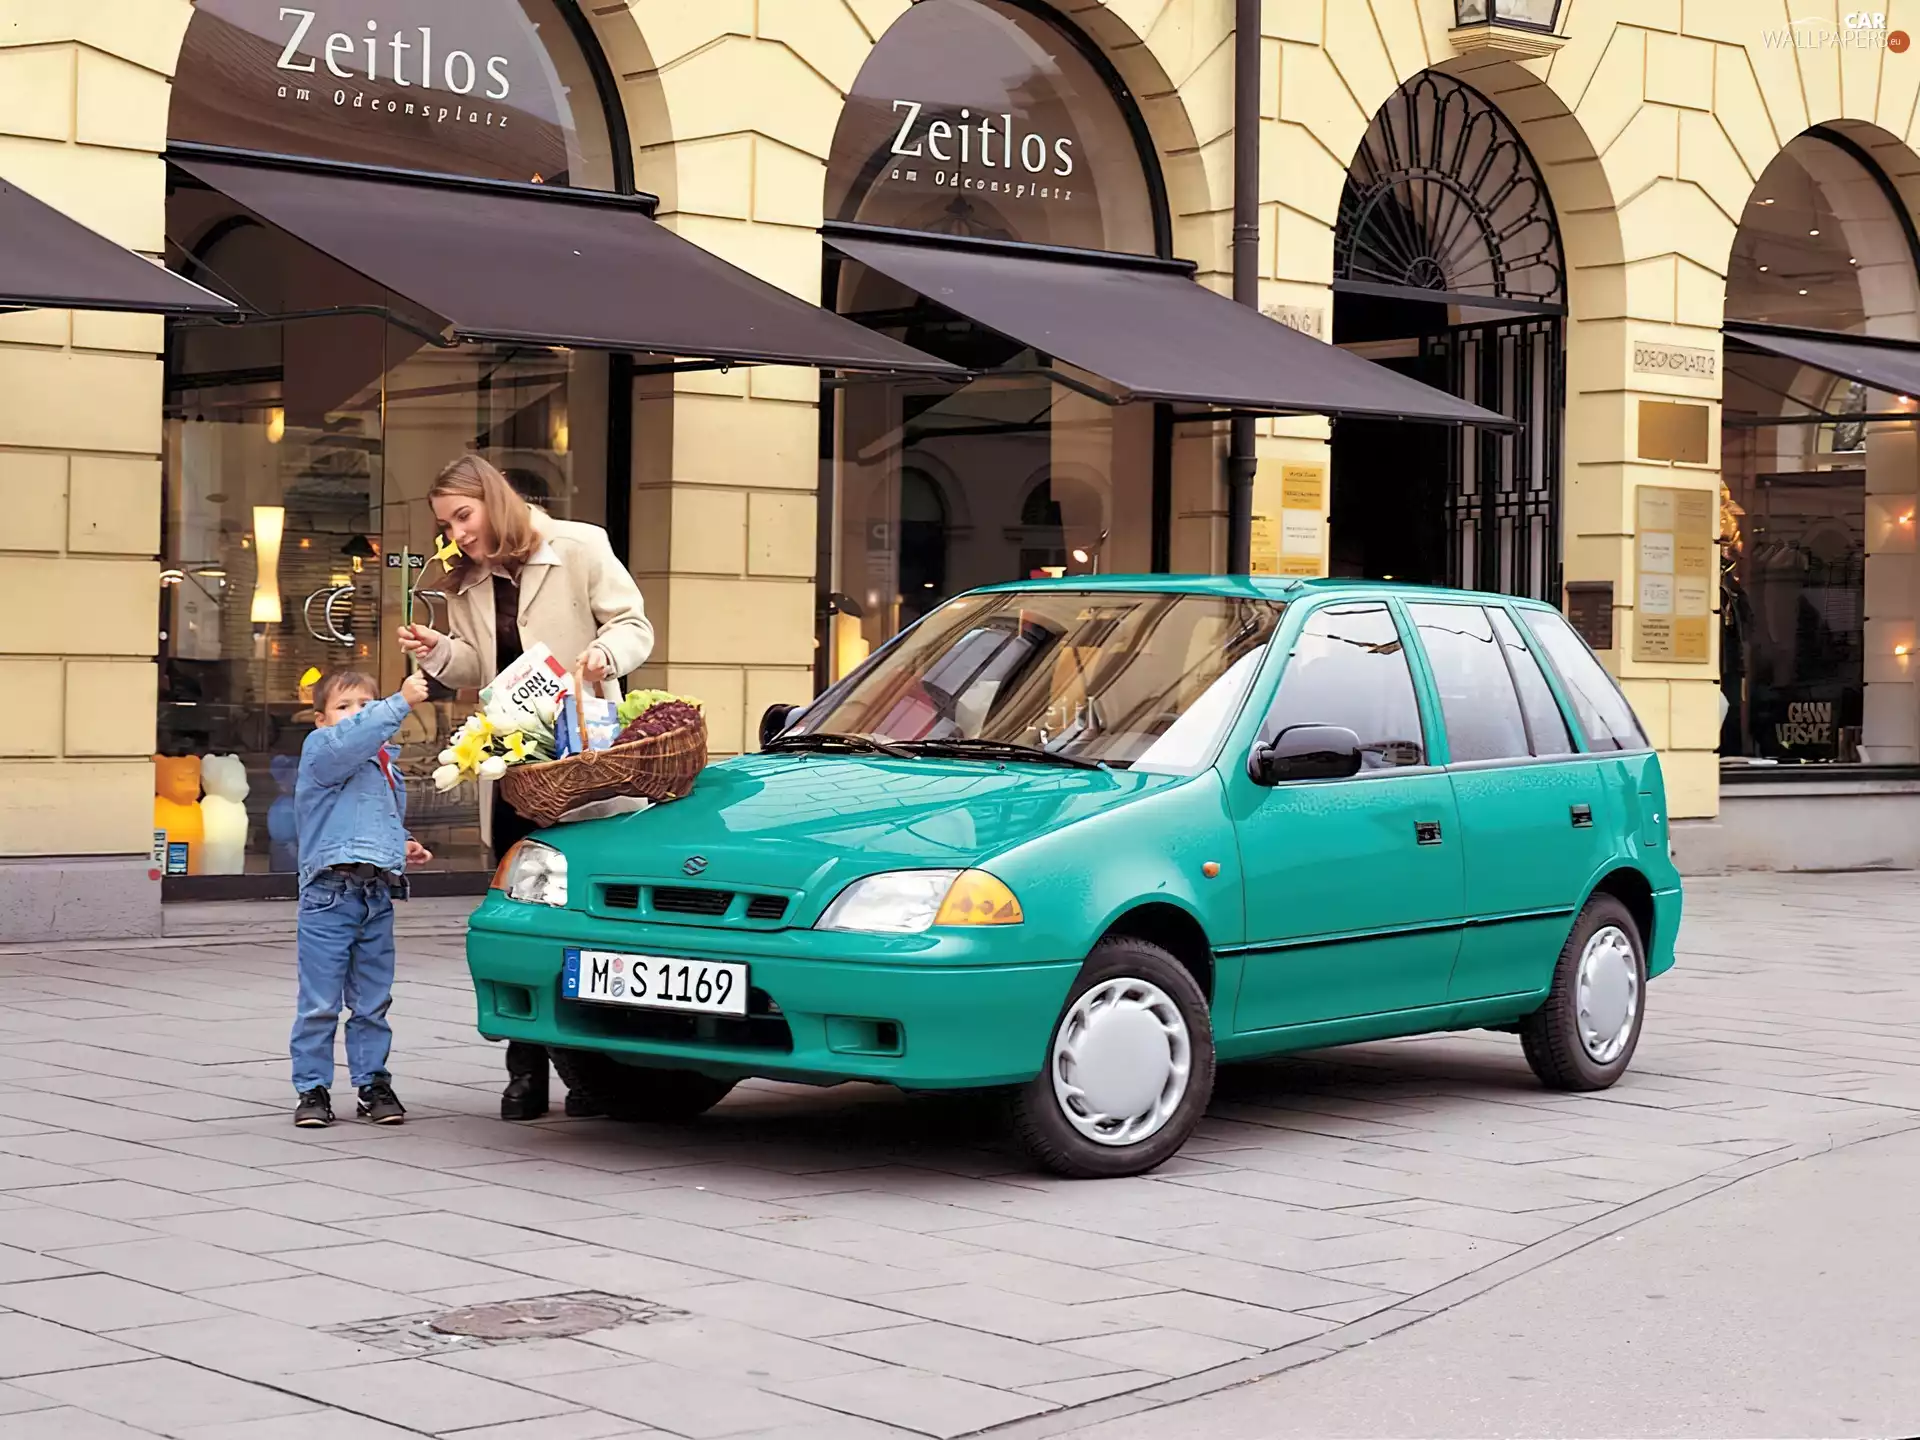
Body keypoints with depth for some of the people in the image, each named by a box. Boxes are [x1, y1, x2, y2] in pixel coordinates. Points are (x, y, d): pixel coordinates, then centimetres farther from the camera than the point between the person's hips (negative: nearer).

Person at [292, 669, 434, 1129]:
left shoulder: (384, 765, 18)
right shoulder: (320, 749, -4)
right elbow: (352, 739, -28)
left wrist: (402, 848, 11)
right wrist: (401, 702, -31)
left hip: (377, 896, 6)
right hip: (329, 895, -6)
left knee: (372, 1004, 13)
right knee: (320, 1005, -1)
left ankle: (373, 1083, 21)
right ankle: (312, 1089, 7)